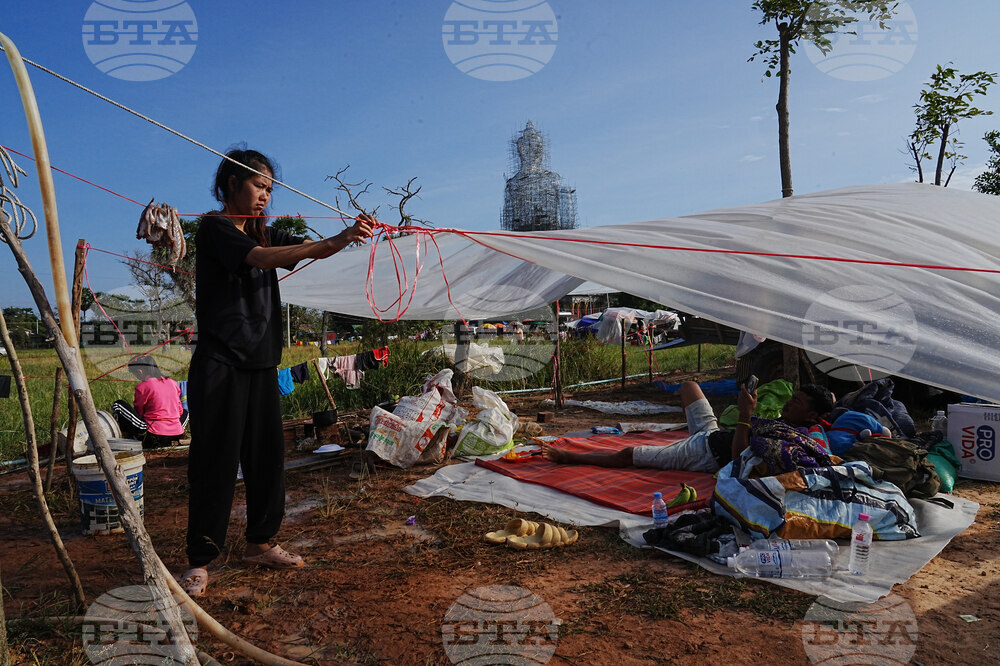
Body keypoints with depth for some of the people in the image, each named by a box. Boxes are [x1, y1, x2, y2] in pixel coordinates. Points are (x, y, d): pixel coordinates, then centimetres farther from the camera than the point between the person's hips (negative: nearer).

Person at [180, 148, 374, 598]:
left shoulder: (262, 232, 16)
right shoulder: (214, 228, -7)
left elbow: (310, 251, 7)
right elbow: (261, 258, -23)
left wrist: (347, 236, -14)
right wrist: (336, 241, -30)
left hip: (261, 361, 7)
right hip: (221, 362, -7)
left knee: (267, 454, 10)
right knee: (217, 460, -3)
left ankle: (259, 543, 24)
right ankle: (200, 561, 9)